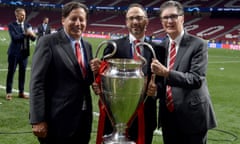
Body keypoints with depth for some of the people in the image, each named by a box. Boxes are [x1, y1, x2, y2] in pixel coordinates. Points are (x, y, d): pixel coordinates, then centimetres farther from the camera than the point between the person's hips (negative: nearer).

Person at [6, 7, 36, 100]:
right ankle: (9, 93, 7)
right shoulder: (11, 25, -5)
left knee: (22, 72, 9)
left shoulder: (27, 25, 9)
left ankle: (21, 92, 18)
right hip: (14, 52, -4)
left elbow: (33, 39, 4)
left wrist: (32, 35, -19)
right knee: (11, 72, 1)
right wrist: (25, 34, -25)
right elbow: (14, 37, -19)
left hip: (24, 52, 5)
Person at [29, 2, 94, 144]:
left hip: (84, 117, 6)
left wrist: (94, 71, -5)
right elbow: (37, 82, -13)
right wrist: (38, 120, -18)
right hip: (58, 119, -6)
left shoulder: (87, 46, 12)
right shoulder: (48, 42, -8)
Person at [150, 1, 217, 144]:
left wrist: (166, 73, -30)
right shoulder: (161, 47, 7)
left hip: (192, 115, -5)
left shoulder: (198, 44, -9)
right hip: (168, 116, 5)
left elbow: (196, 79, -20)